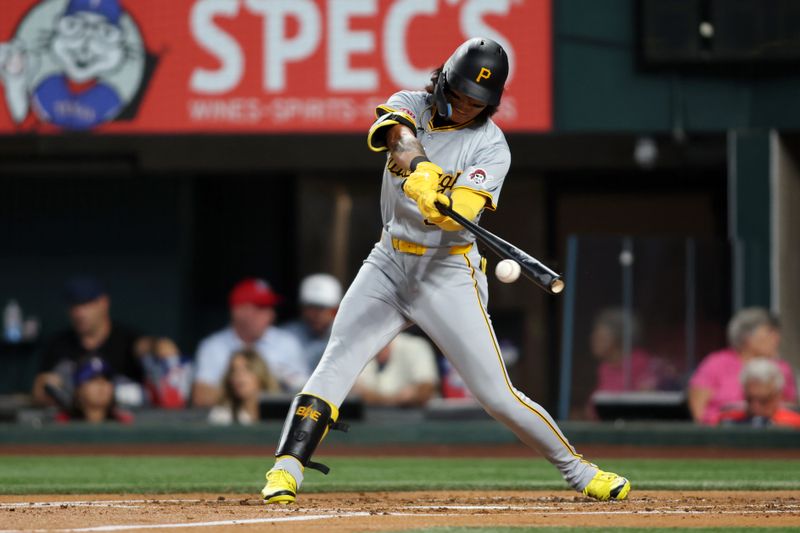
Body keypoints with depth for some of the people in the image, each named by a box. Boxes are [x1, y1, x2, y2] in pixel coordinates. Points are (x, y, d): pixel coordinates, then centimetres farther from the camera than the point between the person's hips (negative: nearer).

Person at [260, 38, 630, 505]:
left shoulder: (491, 146, -8)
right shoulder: (412, 105, 1)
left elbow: (459, 213, -24)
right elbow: (398, 132, -25)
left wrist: (436, 201, -47)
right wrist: (420, 165, -47)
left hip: (448, 274, -3)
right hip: (390, 262, 3)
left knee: (496, 393, -5)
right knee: (337, 362, -14)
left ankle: (578, 469, 10)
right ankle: (286, 470, -16)